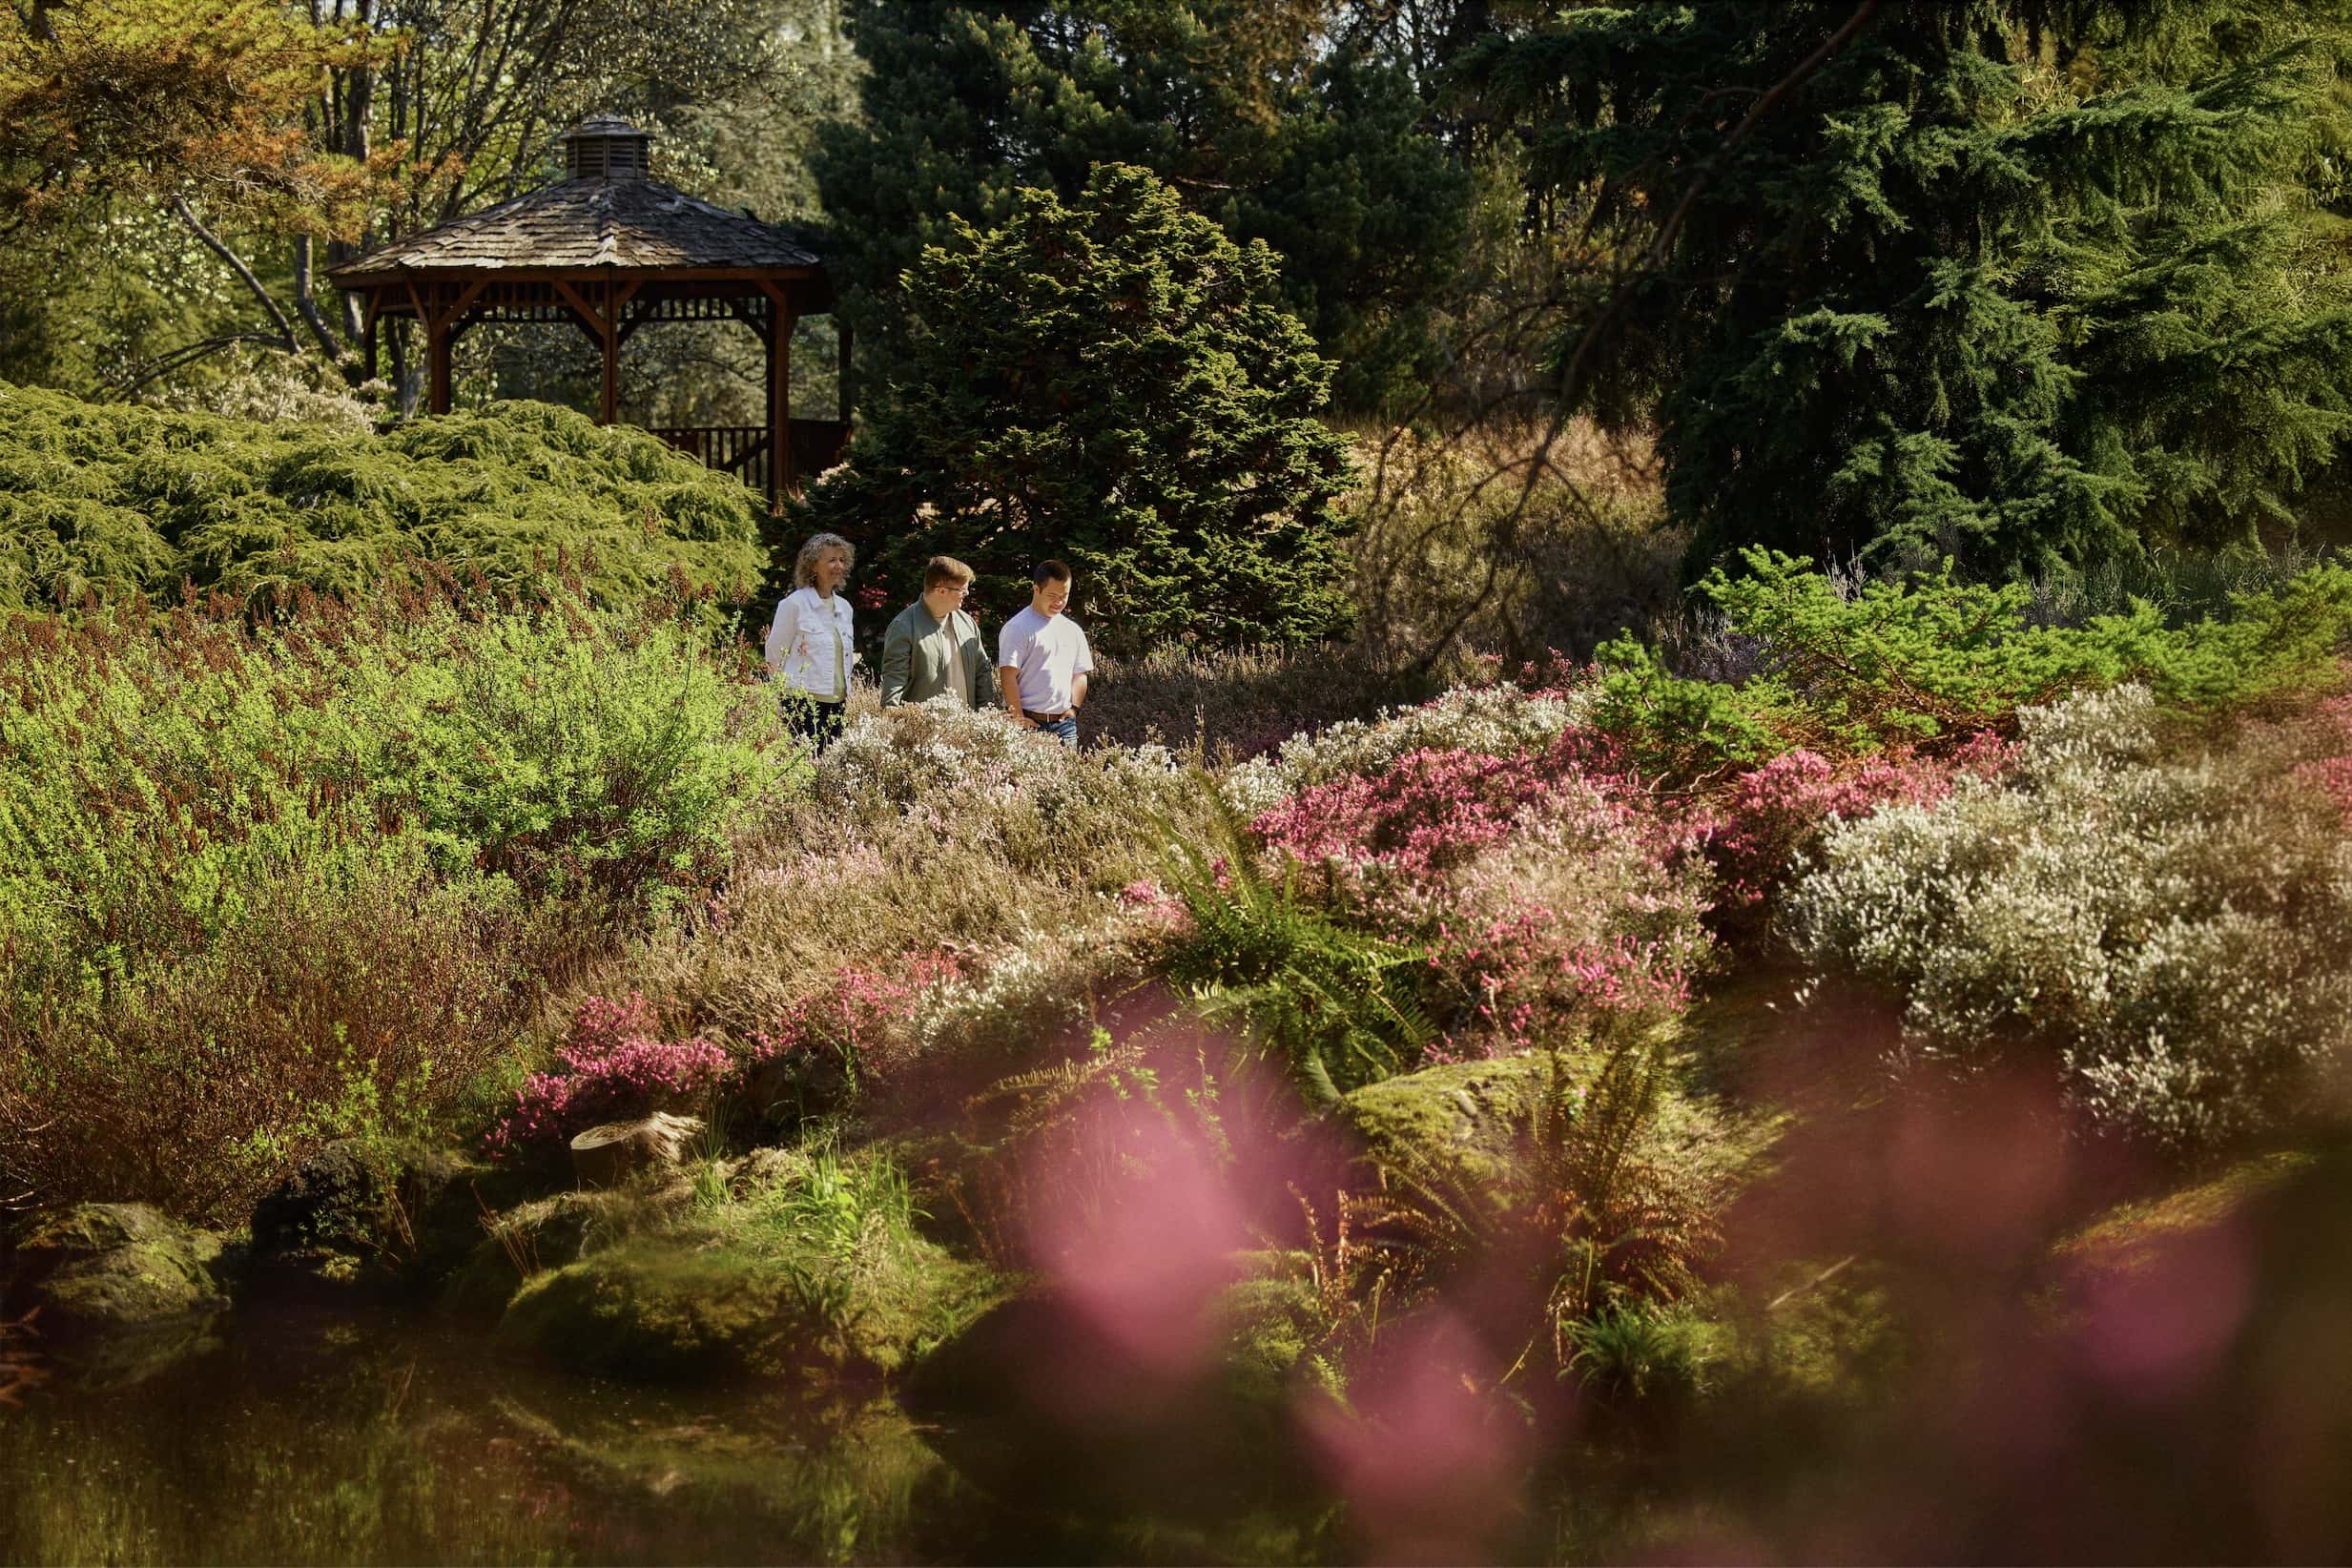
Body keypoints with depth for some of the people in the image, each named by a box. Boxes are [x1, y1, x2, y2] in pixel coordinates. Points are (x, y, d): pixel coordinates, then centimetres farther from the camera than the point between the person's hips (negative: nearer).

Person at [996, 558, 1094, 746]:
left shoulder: (1073, 631, 16)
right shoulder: (1017, 629, -5)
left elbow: (1080, 674, 21)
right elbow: (1008, 676, -10)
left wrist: (1074, 708, 5)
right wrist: (1019, 718, -15)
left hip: (1064, 724, 6)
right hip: (1030, 723, -6)